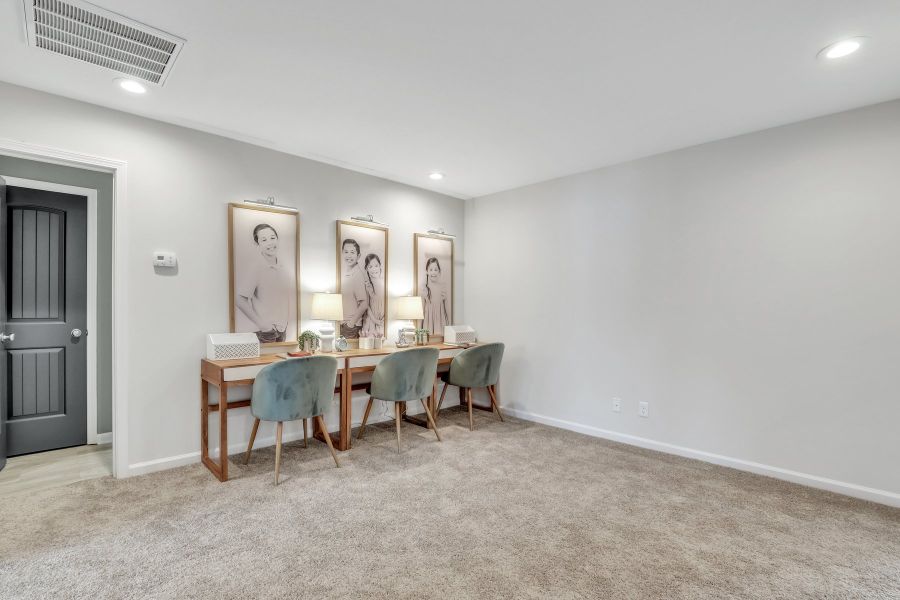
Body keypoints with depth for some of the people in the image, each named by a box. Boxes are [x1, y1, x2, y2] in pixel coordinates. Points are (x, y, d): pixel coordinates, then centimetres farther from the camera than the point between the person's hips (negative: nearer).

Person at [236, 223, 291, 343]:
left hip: (282, 327, 6)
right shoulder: (258, 267, -16)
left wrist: (285, 322, 11)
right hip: (266, 330, -6)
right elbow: (240, 299, -19)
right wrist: (259, 322, -18)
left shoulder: (281, 265, 3)